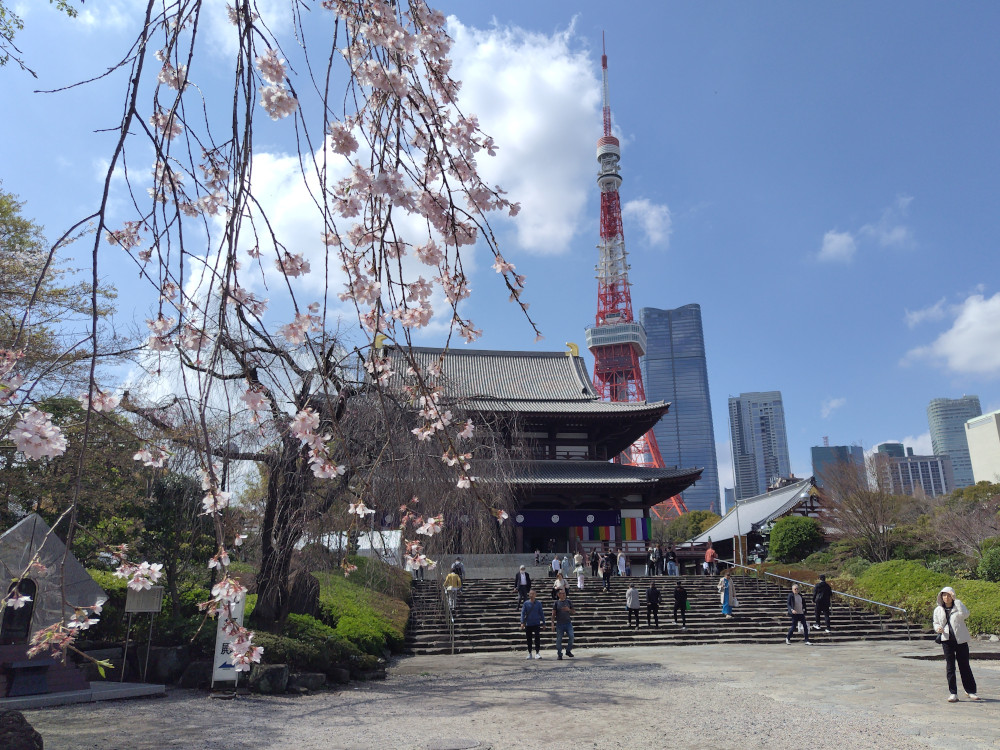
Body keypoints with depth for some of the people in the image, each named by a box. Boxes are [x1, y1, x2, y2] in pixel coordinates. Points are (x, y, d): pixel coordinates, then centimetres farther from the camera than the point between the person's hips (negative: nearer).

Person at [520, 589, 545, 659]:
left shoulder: (538, 603, 3)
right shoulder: (526, 603, 2)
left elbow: (541, 613, 7)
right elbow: (523, 613, -1)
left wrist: (543, 623, 5)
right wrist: (522, 623, -12)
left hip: (537, 624, -1)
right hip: (528, 624, 1)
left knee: (537, 638, -12)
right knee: (529, 639, 8)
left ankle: (537, 653, -9)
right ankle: (529, 653, 22)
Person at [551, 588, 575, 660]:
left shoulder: (568, 601, 9)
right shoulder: (556, 603, 2)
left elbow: (574, 612, 12)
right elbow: (553, 614, 3)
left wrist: (569, 610, -8)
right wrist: (553, 624, -4)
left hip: (568, 622, 2)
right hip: (559, 623, -2)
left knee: (571, 636, -9)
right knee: (559, 639, 0)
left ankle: (568, 651, 11)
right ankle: (559, 654, 11)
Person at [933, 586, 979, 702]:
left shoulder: (958, 607, 0)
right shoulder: (938, 610, 9)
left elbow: (965, 614, -22)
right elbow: (936, 623, 19)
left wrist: (956, 600, -21)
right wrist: (938, 628, -4)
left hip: (961, 639, -2)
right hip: (947, 640, 2)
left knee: (964, 665, 6)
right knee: (950, 666, -1)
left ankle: (971, 691, 21)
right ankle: (953, 693, 2)